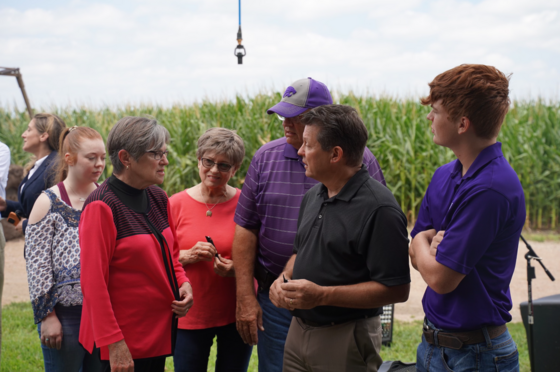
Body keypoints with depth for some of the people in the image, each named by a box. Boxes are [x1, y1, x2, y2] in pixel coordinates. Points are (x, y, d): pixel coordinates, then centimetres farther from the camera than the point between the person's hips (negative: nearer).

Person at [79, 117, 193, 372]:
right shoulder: (102, 206, -16)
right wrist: (113, 343, -18)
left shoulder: (158, 198, 7)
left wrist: (182, 283, -1)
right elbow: (93, 282, -17)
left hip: (159, 329, 7)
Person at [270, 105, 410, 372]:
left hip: (346, 339, -7)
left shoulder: (379, 208, -18)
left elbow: (396, 289, -21)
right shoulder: (312, 196, 8)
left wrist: (322, 295, -24)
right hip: (298, 330, 7)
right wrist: (285, 278, -1)